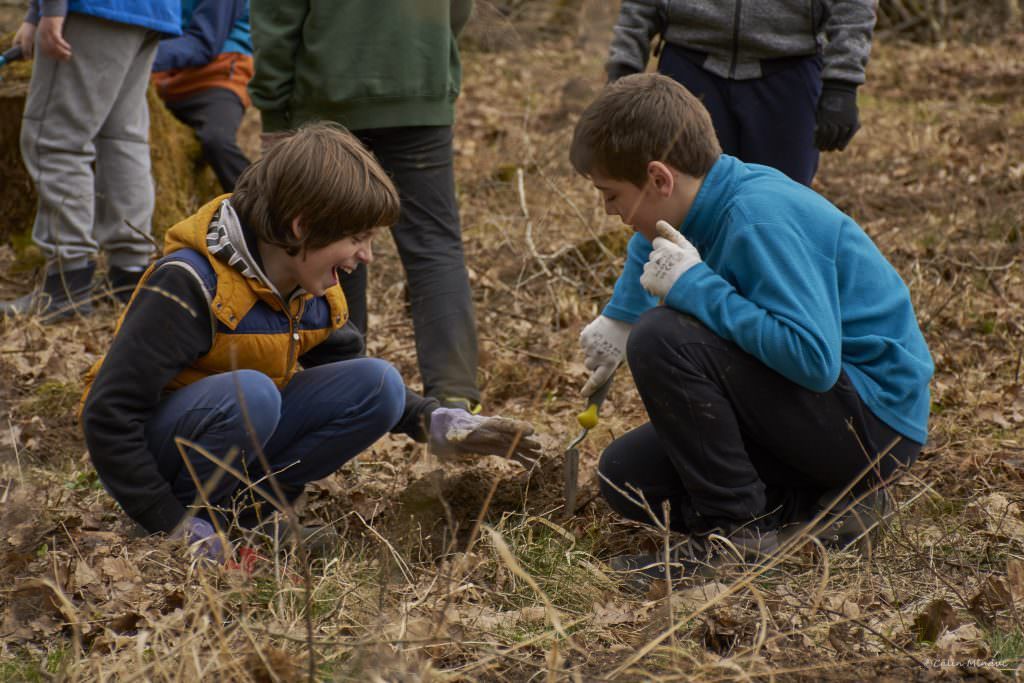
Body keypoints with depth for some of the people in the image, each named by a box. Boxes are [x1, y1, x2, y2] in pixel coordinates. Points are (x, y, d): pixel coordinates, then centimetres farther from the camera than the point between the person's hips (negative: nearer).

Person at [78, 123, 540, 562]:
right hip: (152, 448, -7)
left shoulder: (316, 292, -2)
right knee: (250, 392, -37)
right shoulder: (190, 285, -26)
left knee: (378, 385, -11)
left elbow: (353, 379, 13)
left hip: (243, 433, 7)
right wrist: (173, 527, -28)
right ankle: (195, 522, -16)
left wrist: (435, 423, -5)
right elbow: (109, 414, -27)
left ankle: (252, 509, -5)